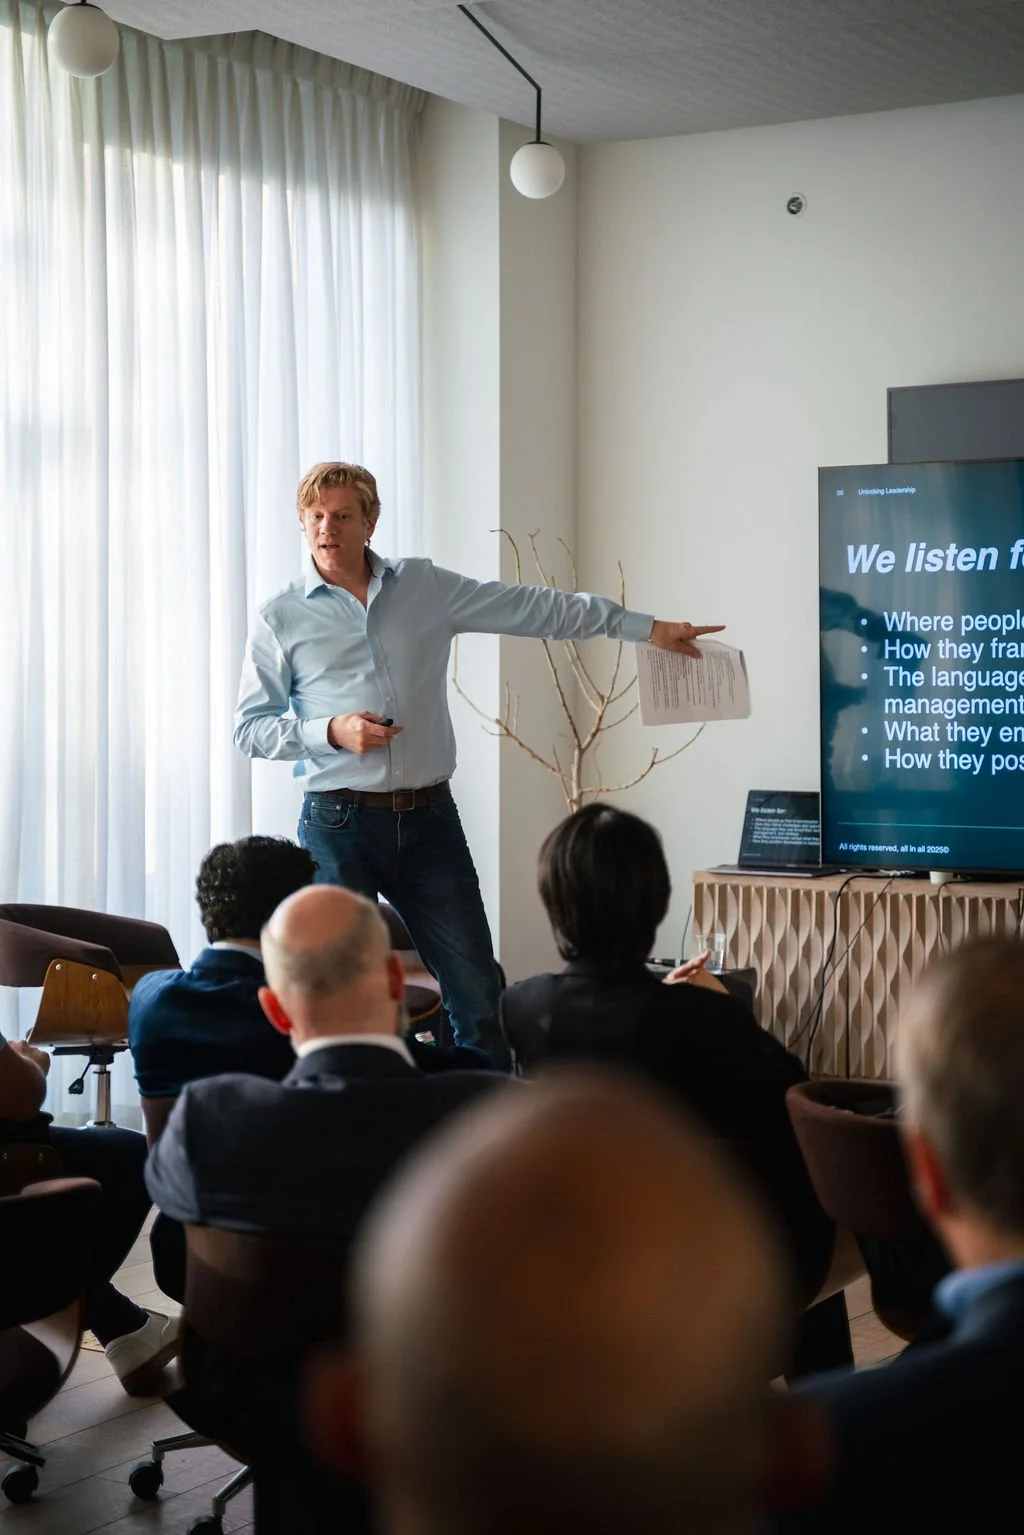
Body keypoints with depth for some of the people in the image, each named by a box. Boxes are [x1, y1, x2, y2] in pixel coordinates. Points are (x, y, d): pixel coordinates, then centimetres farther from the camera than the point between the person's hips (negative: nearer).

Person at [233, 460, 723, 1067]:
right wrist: (330, 732, -12)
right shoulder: (281, 619, 4)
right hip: (339, 823, -2)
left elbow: (535, 608, 11)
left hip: (430, 817, 2)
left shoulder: (425, 586, 9)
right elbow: (251, 727, 5)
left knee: (479, 993, 0)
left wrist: (646, 626, 9)